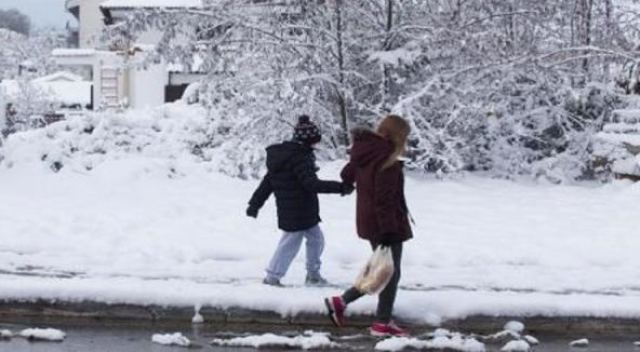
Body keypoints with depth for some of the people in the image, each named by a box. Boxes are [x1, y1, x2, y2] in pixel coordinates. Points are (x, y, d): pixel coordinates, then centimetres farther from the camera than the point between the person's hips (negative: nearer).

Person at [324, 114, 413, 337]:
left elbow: (347, 174, 22)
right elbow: (384, 199, -24)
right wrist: (388, 230, -24)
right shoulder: (386, 160, -20)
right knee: (390, 272, 3)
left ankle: (341, 302, 17)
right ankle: (382, 324, 10)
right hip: (386, 224, -9)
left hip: (368, 221, 9)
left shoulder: (365, 153, 6)